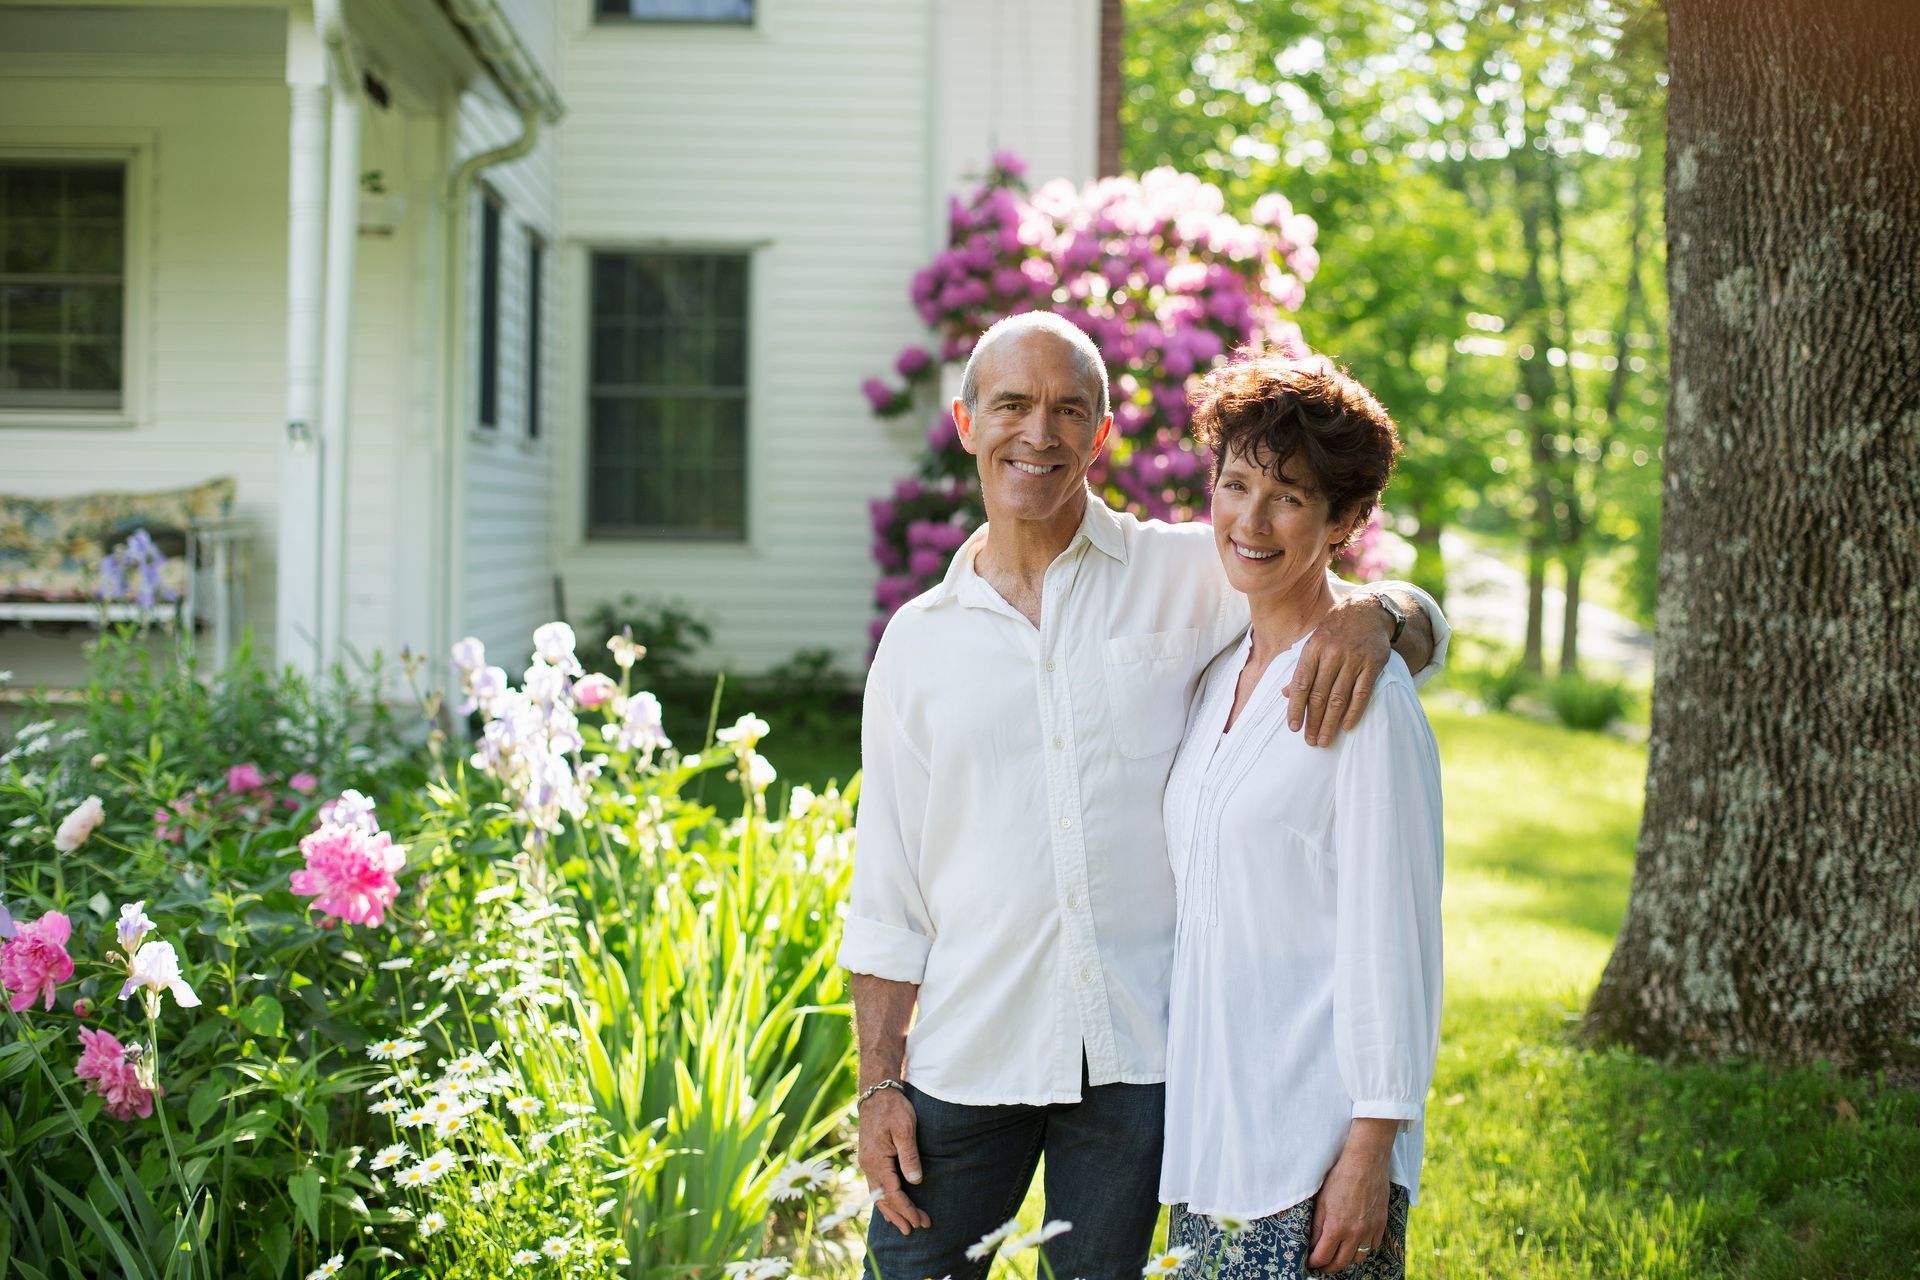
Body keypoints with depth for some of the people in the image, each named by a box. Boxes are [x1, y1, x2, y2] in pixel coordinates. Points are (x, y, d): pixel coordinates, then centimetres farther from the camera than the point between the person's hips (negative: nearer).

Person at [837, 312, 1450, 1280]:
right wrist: (880, 1083, 3)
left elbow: (1425, 629, 2)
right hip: (966, 1056, 1)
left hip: (1137, 1054, -1)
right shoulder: (919, 641, 7)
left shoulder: (1192, 575, 3)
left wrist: (1370, 613, -22)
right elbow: (885, 891, 9)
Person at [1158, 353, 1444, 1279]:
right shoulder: (1218, 676, 11)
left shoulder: (1365, 692, -12)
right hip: (1206, 1130, 7)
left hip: (1311, 1146, -7)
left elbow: (1392, 936, -13)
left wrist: (1372, 1147, -15)